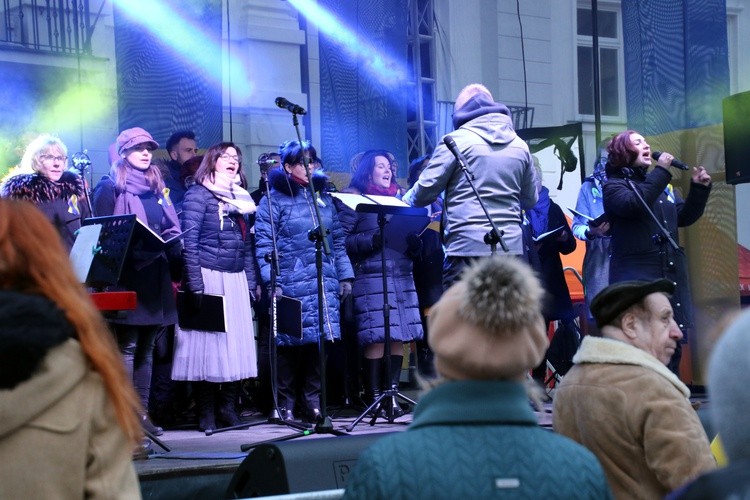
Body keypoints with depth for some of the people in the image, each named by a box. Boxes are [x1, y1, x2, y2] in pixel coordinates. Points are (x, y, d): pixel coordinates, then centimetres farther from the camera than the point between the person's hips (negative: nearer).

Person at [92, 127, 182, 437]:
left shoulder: (157, 187, 20)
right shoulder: (110, 187, 0)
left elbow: (171, 228, 20)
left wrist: (173, 246, -2)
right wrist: (133, 249, -18)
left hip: (156, 276, 6)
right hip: (126, 276, -6)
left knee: (146, 346, 8)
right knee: (127, 346, -8)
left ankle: (142, 411, 11)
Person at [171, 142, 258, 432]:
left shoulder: (240, 198, 17)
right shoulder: (198, 194, -2)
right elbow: (189, 242, -10)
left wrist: (251, 283, 11)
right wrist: (195, 285, -17)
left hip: (236, 279, 6)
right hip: (208, 276, -6)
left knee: (236, 342, 2)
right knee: (207, 343, -5)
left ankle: (228, 408, 9)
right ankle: (206, 413, -1)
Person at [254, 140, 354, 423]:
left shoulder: (323, 198, 18)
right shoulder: (275, 200, 1)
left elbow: (337, 239, 19)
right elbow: (263, 243, -5)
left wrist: (345, 275, 11)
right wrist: (272, 281, -13)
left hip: (324, 284, 5)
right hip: (291, 284, -5)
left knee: (320, 338, 2)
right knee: (290, 341, -4)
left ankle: (312, 399, 11)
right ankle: (284, 402, 5)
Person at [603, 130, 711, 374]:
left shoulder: (663, 185, 20)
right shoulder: (614, 185, 0)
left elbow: (684, 217, 20)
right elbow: (633, 204, -21)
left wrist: (699, 189, 6)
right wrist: (661, 171, -16)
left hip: (671, 273, 7)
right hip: (637, 275, -7)